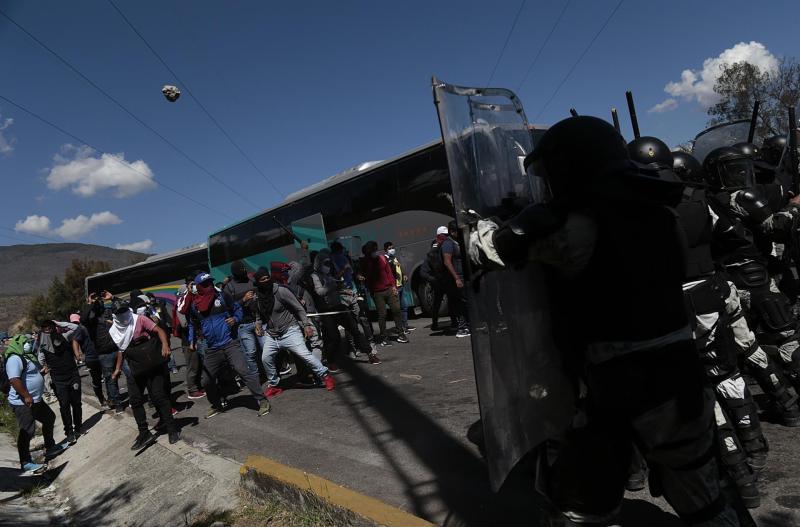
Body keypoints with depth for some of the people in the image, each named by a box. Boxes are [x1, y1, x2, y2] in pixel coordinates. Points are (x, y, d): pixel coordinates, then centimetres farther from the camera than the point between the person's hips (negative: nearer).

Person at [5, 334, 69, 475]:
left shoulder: (27, 356, 15)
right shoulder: (14, 359, -18)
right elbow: (14, 380, -30)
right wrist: (26, 396, -29)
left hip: (36, 400, 11)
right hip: (23, 403, -11)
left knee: (49, 418, 22)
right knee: (27, 431, -7)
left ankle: (50, 447, 36)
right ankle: (26, 463, 0)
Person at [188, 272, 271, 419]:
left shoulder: (222, 296, -3)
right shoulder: (194, 305, 5)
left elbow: (238, 309, 10)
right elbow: (192, 324, 22)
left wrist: (235, 319, -10)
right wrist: (192, 340, 11)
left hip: (229, 344, -4)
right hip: (211, 349, 4)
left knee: (244, 371, -18)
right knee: (207, 381, 12)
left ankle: (262, 401, -10)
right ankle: (216, 406, 37)